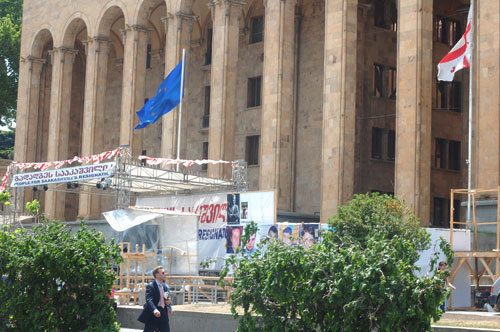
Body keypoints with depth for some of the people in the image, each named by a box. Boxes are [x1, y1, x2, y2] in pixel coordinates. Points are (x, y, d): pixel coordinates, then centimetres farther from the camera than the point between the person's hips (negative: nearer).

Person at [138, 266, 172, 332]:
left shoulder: (166, 287, 12)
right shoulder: (150, 286, -10)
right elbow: (149, 300, -25)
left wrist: (168, 303, -5)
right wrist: (154, 310, -43)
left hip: (163, 315, 6)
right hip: (152, 316, -6)